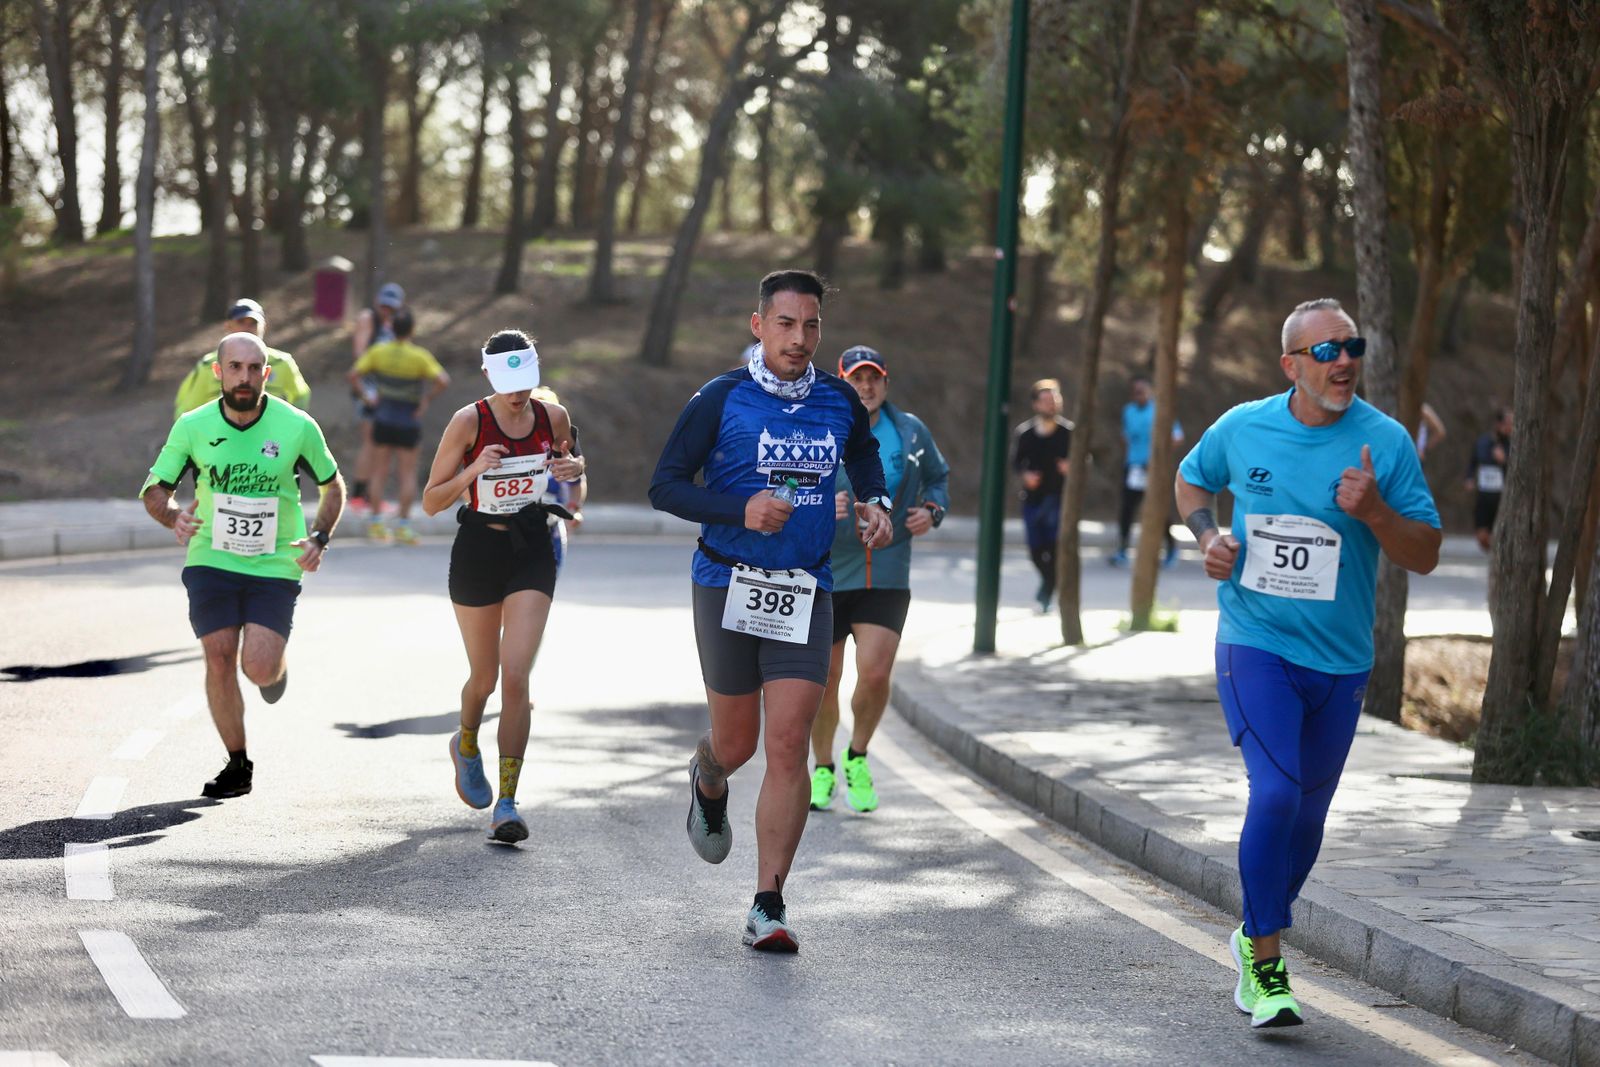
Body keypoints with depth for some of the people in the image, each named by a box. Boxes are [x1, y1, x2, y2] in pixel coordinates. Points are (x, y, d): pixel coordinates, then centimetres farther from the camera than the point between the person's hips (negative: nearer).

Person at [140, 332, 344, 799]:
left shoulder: (297, 427, -7)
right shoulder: (193, 427, -4)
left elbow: (333, 485, 8)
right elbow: (153, 489, 4)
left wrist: (319, 537, -7)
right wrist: (173, 515, -18)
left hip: (276, 564, -1)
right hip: (211, 561, 1)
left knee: (260, 668, -14)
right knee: (220, 660, -6)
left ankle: (278, 665, 25)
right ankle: (237, 765, 12)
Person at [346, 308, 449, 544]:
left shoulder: (378, 351, -6)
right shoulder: (419, 356, -15)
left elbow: (353, 375, -9)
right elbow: (442, 380, -24)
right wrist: (427, 400, -11)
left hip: (382, 419, 2)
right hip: (408, 422, -2)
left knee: (379, 471, 11)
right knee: (408, 474, 6)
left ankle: (376, 523, 8)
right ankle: (403, 524, 1)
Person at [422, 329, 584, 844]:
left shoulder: (554, 416, -2)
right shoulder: (469, 422, -10)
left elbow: (568, 465, 20)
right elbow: (431, 501, -7)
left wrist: (572, 468, -4)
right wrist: (473, 472, -24)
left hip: (532, 551, 1)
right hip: (477, 551, -1)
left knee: (515, 678, -12)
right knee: (484, 678, 12)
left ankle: (506, 804, -8)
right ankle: (467, 746, 47)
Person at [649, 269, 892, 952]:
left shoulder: (839, 402, 6)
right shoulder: (721, 400, -6)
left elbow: (864, 456, 28)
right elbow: (665, 486, -6)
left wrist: (876, 504, 8)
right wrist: (740, 510, -21)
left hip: (805, 594, 2)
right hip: (729, 587, -2)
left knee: (788, 747, -9)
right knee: (736, 744, 9)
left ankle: (769, 908, -7)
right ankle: (708, 783, 49)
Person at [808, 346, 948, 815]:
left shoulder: (910, 432, 3)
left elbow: (938, 477, 21)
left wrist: (932, 510, 0)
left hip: (886, 578, 1)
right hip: (825, 575, -1)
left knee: (875, 674, -14)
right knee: (823, 680, 6)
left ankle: (858, 758, 13)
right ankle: (822, 770, 29)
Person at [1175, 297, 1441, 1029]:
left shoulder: (1385, 441, -6)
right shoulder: (1241, 429, -3)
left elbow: (1425, 556, -5)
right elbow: (1192, 481, 18)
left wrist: (1373, 511, -23)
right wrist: (1207, 535, -1)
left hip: (1340, 662, 2)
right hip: (1255, 645, -2)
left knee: (1308, 814, 14)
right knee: (1276, 792, -19)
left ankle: (1257, 936, 38)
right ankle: (1265, 965, -8)